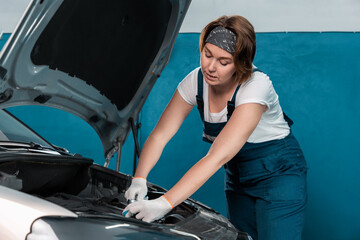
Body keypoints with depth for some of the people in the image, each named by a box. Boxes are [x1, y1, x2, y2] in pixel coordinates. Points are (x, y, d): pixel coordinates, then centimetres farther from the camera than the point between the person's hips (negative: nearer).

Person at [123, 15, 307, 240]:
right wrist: (138, 180, -29)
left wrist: (164, 204, -46)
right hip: (238, 176, 6)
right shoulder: (196, 81, -12)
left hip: (278, 173, -6)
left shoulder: (256, 86, -31)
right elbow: (159, 136, -10)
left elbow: (217, 157, -39)